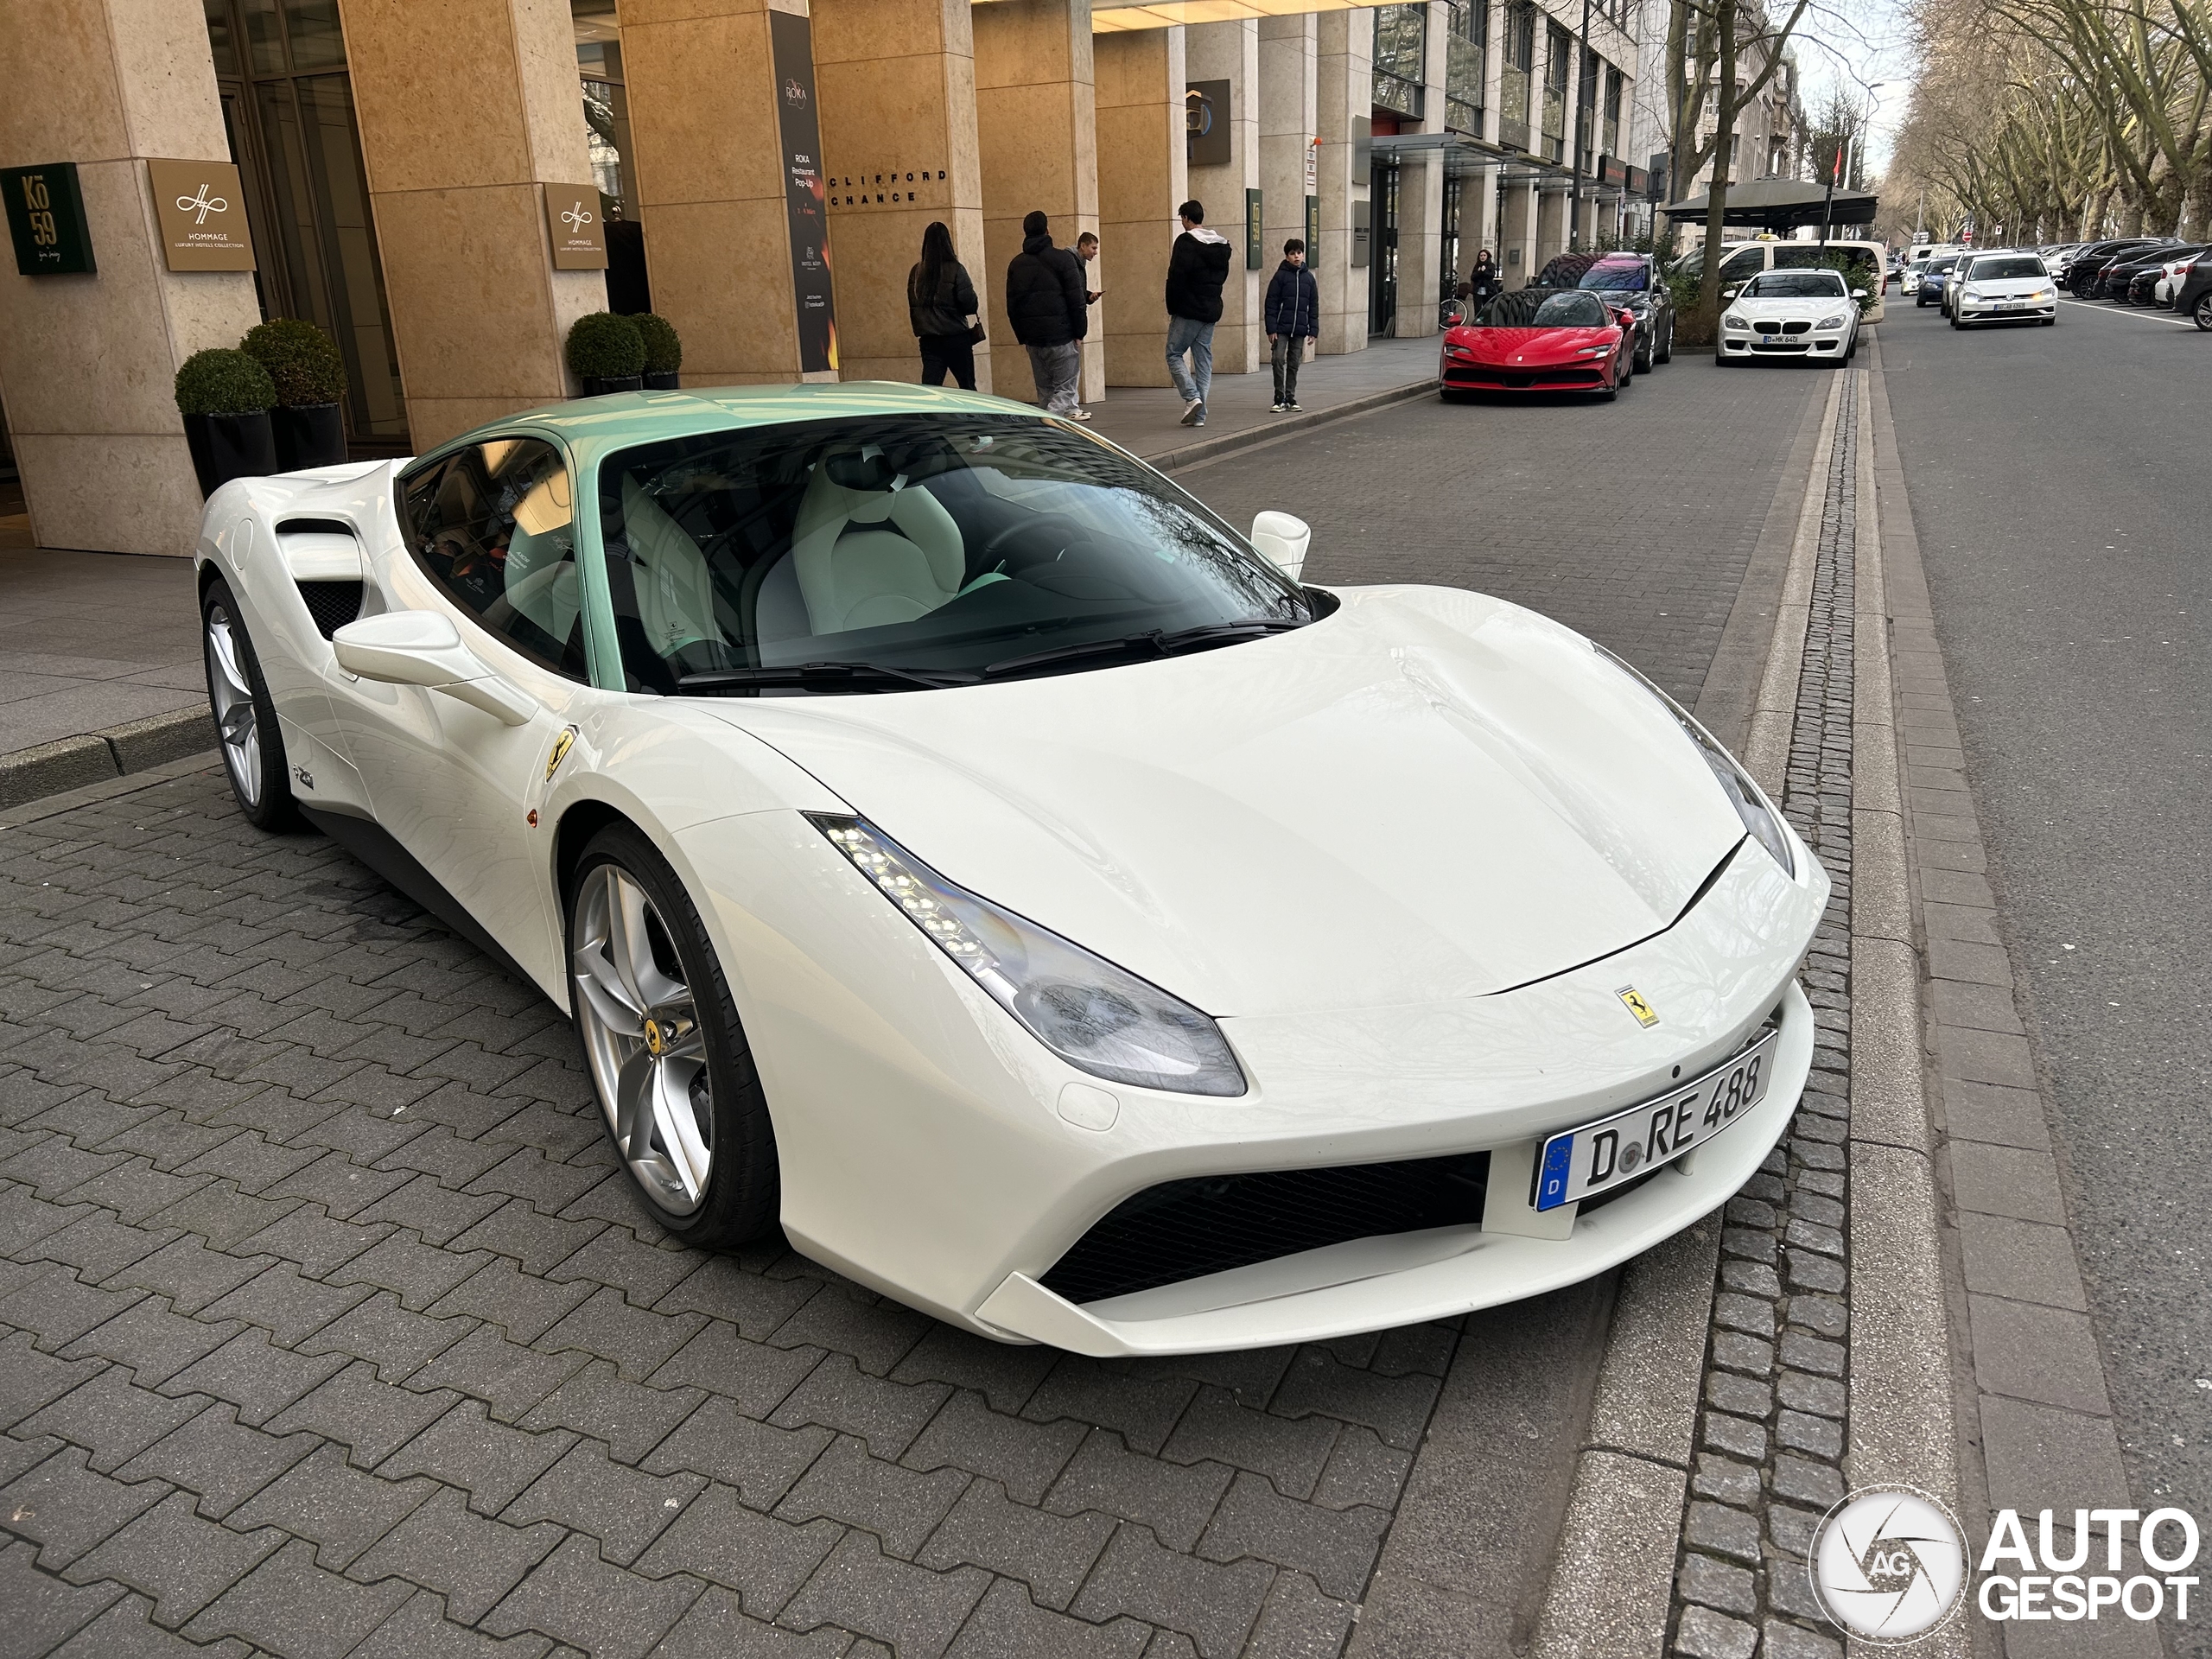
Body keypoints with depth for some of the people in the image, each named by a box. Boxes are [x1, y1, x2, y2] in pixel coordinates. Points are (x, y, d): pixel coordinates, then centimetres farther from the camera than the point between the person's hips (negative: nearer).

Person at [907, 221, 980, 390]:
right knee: (967, 388, 9)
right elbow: (969, 304, -11)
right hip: (956, 338, -3)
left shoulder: (916, 271, 2)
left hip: (928, 339, 3)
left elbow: (912, 305, 10)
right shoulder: (955, 270, -10)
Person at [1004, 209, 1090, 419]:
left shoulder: (1016, 264, 11)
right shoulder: (1063, 258, -5)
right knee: (1065, 386, -3)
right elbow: (1076, 300, -9)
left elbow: (1011, 305, 13)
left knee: (1044, 388, 15)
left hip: (1032, 337, 6)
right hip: (1061, 334, -5)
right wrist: (1080, 332, -4)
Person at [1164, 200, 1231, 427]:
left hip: (1188, 310, -7)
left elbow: (1176, 277, -14)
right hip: (1212, 311, 7)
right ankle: (1199, 414, 6)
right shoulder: (1222, 244, 12)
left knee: (1174, 354, 3)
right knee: (1204, 359, 8)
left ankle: (1192, 397, -16)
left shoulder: (1186, 241, -11)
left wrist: (1171, 307, -7)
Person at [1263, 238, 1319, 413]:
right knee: (1278, 360, -9)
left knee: (1294, 364, 7)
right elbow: (1271, 303, -5)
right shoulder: (1280, 276, -2)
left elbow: (1314, 305, 11)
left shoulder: (1308, 277, 8)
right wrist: (1271, 329, -11)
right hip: (1281, 328, -3)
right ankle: (1280, 399, -1)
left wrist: (1313, 330, 5)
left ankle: (1290, 399, 14)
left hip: (1299, 329, 3)